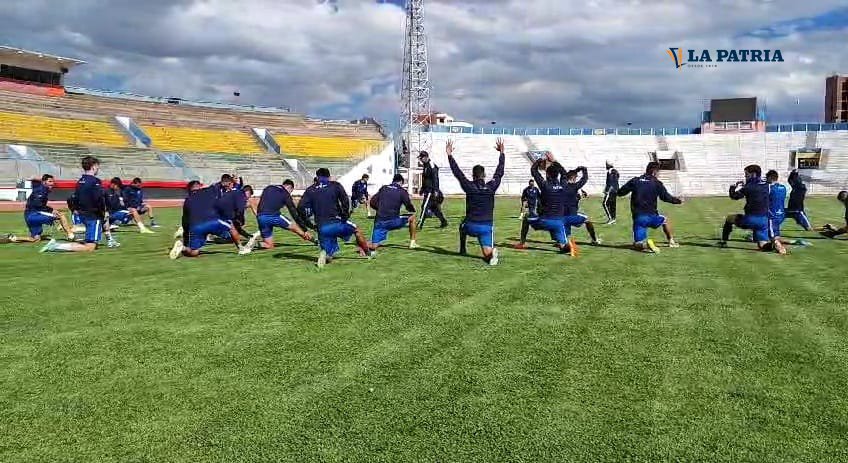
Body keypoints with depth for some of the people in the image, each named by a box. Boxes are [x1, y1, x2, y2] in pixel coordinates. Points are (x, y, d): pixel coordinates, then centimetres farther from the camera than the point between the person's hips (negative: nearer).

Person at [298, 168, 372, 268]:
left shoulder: (310, 190, 11)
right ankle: (367, 252, 26)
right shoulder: (335, 186, 4)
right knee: (356, 230, 25)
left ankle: (325, 253, -19)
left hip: (321, 227, 2)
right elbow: (345, 201, -8)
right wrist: (344, 217, 2)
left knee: (330, 252, 14)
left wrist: (309, 223, 10)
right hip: (336, 223, -2)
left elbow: (300, 208, 3)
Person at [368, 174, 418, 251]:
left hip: (379, 222, 4)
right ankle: (412, 243, 18)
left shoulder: (383, 188, 15)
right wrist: (413, 211, 16)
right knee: (412, 218, 20)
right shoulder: (402, 191, 3)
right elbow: (409, 206, -6)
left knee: (373, 247, 8)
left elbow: (372, 202, 13)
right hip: (393, 221, -4)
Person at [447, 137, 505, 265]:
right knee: (487, 253, -3)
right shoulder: (491, 187, 0)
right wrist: (502, 153, 21)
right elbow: (499, 172, 12)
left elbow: (457, 173, 0)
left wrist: (450, 155, 5)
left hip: (471, 225, 0)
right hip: (487, 226, 0)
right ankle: (491, 251, -37)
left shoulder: (469, 186, -5)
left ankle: (462, 250, 38)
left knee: (462, 226, 36)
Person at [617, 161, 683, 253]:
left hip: (637, 217, 1)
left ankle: (644, 244, -28)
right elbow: (666, 197, 1)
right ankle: (671, 241, 38)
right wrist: (678, 201, 20)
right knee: (665, 220, 34)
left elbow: (620, 192, 7)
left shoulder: (635, 181, 6)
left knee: (637, 244, 4)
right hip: (650, 216, -1)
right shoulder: (656, 183, 0)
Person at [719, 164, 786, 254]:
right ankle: (773, 243, -23)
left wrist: (733, 188, 14)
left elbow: (734, 196, -5)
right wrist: (744, 186, 21)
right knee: (763, 245, 10)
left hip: (751, 219, -6)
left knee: (729, 218, 20)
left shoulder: (749, 187, -11)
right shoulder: (765, 186, 9)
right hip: (764, 220, 6)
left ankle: (723, 242, 22)